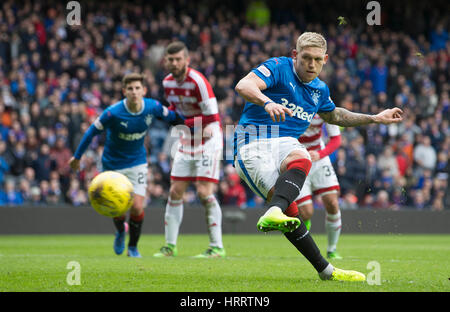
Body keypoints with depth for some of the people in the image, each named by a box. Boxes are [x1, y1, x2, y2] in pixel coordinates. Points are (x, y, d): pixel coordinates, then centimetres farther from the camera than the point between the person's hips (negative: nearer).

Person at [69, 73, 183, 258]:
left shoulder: (153, 107, -16)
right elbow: (92, 132, -12)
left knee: (137, 207, -10)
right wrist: (77, 157, -4)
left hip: (137, 162, 2)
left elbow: (172, 117, 6)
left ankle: (133, 247, 14)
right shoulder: (113, 113, -25)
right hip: (112, 164, -2)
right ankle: (120, 232, 39)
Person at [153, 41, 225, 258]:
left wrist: (182, 121, -23)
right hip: (186, 142, 7)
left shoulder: (197, 81, -21)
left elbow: (211, 117, -23)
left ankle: (217, 247, -8)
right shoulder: (167, 82, 2)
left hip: (208, 141, -7)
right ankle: (170, 246, 12)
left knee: (204, 192, -14)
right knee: (175, 192, 4)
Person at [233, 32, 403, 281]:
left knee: (300, 161, -35)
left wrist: (375, 118, 36)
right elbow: (243, 86, -21)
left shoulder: (320, 90, 18)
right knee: (289, 209, -26)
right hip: (252, 142, -5)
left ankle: (273, 214, -57)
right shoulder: (278, 68, -4)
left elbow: (333, 115, 40)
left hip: (286, 143, 5)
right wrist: (267, 102, -41)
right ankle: (325, 270, -28)